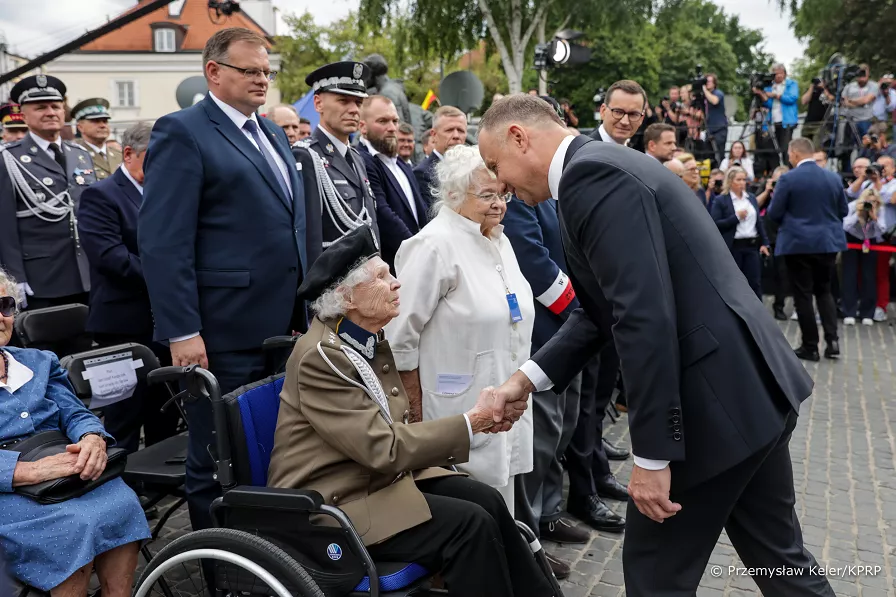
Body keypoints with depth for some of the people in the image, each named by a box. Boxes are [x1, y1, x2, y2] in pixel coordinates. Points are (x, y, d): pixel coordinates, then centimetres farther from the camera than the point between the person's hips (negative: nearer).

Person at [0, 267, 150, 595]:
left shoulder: (39, 362, 21)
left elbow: (75, 412, 10)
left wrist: (93, 440, -14)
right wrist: (29, 470, -25)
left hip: (65, 470, 4)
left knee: (122, 505, -28)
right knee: (75, 524, -32)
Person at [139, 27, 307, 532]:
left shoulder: (274, 134, 18)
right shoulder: (182, 132, -7)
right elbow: (163, 242, -14)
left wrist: (302, 314, 18)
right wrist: (182, 332, -19)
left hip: (282, 327, 8)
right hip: (223, 333, -7)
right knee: (219, 461, 5)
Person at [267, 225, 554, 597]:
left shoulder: (371, 341, 7)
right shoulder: (321, 356, -21)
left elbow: (395, 429, 7)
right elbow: (383, 447, -24)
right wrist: (469, 422, -18)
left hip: (381, 476, 8)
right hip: (334, 504, -8)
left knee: (486, 500, -7)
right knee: (470, 524, -18)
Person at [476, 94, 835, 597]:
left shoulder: (592, 175, -17)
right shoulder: (603, 168, 15)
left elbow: (645, 319, -25)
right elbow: (604, 310, 18)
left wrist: (652, 454, -20)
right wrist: (528, 378, 10)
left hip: (715, 401, -10)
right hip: (754, 386, 10)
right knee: (779, 555, 22)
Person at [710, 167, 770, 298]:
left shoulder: (751, 198, 13)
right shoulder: (720, 200, -4)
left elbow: (758, 222, 16)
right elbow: (716, 224, -11)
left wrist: (764, 242, 10)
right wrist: (736, 217, -17)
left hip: (752, 245, 5)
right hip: (732, 247, -5)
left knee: (755, 282, 4)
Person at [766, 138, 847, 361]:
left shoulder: (787, 179, -11)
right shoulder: (834, 178, 3)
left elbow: (773, 213, -9)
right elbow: (843, 211, 9)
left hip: (798, 243, -4)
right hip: (828, 242, 5)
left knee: (803, 294, 3)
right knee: (824, 290, 17)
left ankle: (810, 346, 6)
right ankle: (832, 339, 4)